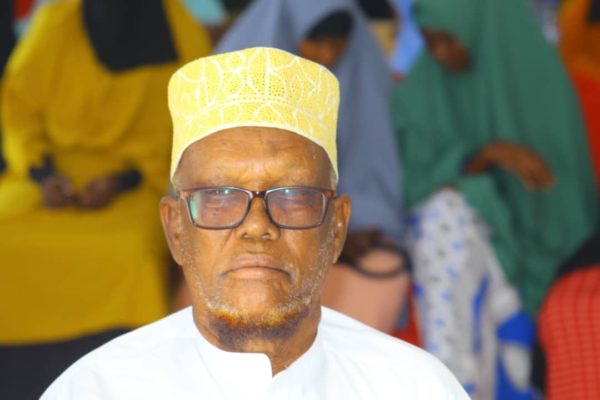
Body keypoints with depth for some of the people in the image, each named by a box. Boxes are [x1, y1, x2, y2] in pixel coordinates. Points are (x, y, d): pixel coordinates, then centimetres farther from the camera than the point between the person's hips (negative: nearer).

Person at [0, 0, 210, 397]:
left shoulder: (182, 36, -6)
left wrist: (122, 182, -18)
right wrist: (41, 173, -12)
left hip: (137, 182, -2)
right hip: (56, 168, 2)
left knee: (131, 257, -34)